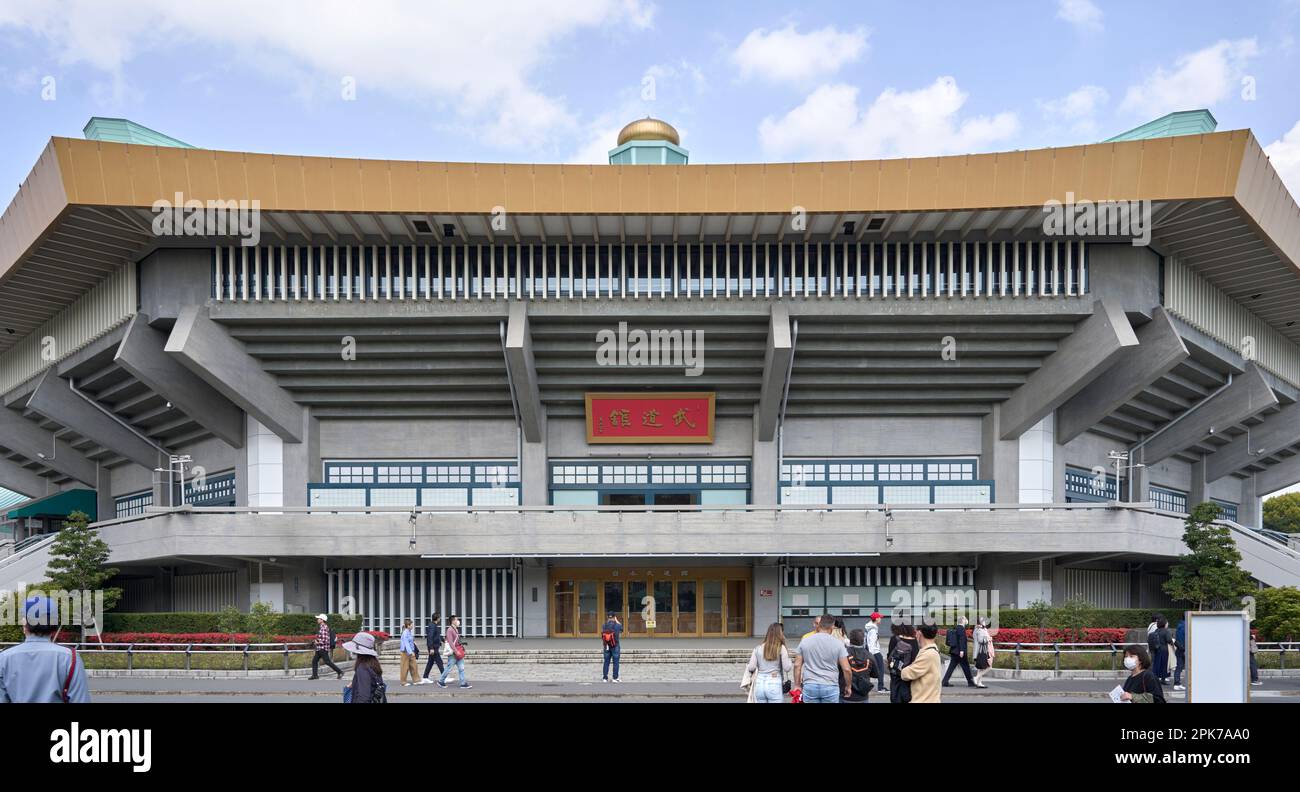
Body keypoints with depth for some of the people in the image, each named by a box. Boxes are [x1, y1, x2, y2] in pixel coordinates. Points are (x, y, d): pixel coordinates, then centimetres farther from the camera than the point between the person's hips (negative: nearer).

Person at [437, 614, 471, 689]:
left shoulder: (456, 629, 14)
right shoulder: (450, 630, -14)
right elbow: (450, 642, -21)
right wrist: (456, 651, -24)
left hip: (458, 652, 9)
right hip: (453, 653, -9)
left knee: (461, 668, 4)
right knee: (449, 668, 1)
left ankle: (463, 683, 4)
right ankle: (441, 681, 16)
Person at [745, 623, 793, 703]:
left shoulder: (758, 648, 6)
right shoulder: (781, 648, -5)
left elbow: (751, 667, 2)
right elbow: (787, 668, -7)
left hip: (759, 684, 4)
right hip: (775, 685, -4)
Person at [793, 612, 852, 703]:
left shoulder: (804, 641, 4)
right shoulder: (838, 643, -2)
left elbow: (797, 665, 4)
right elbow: (846, 669, -4)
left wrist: (797, 685, 13)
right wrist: (848, 687, 10)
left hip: (809, 686, 2)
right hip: (830, 687, -1)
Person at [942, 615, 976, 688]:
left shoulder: (955, 628, 14)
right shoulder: (961, 628, -12)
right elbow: (961, 639, -20)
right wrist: (962, 650, -24)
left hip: (954, 651, 8)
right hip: (960, 652, -8)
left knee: (951, 667, 6)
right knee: (966, 667, 4)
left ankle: (945, 681, 0)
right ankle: (970, 682, 13)